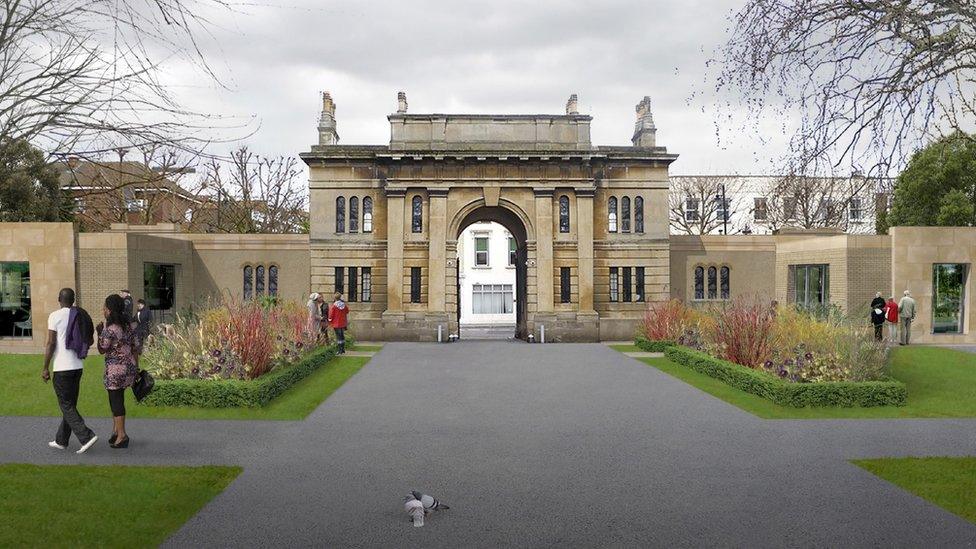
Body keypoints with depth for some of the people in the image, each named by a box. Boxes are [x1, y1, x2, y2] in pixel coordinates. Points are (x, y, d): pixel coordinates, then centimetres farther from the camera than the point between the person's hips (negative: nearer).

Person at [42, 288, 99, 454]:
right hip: (77, 366, 7)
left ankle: (87, 437, -14)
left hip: (62, 367, -7)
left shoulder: (55, 316, -10)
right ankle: (61, 440, 23)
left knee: (66, 406, -3)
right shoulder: (81, 316, 8)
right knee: (70, 404, 14)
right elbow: (91, 341, 14)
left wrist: (45, 368, -8)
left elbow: (50, 343, -14)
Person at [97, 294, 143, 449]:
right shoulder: (127, 326, 6)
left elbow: (102, 350, -6)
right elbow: (137, 347, 8)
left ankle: (122, 436, 8)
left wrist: (99, 333, 3)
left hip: (116, 369, -8)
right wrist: (136, 368, 15)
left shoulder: (109, 329, -17)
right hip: (129, 366, 8)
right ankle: (116, 430, 27)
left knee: (116, 401, 2)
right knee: (115, 399, 20)